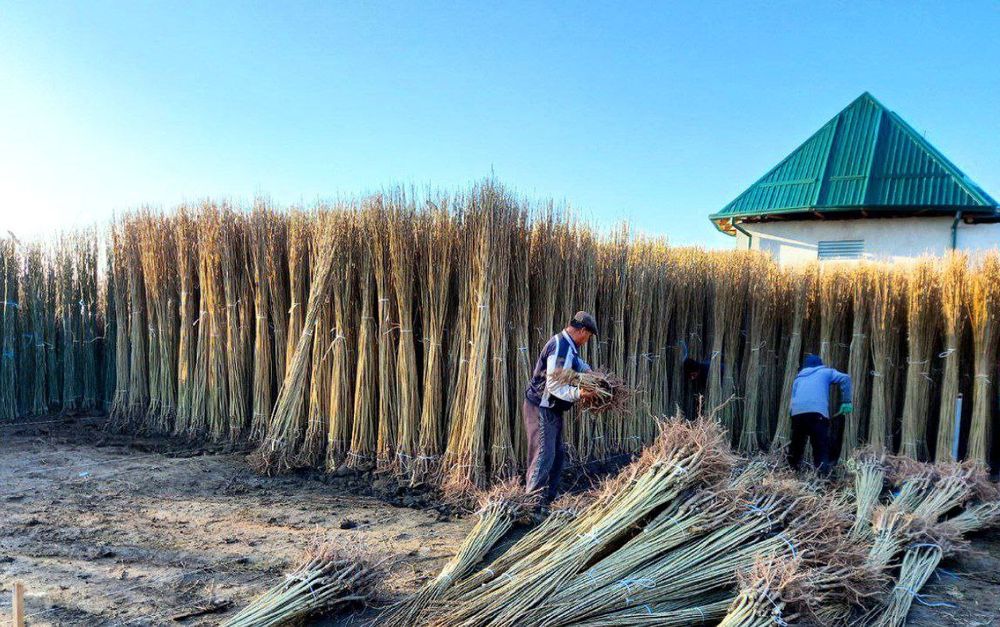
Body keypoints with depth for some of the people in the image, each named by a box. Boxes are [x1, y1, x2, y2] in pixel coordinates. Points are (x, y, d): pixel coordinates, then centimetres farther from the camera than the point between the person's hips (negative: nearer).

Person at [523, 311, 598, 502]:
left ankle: (547, 500, 25)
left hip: (552, 409, 11)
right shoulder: (561, 348, -23)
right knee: (544, 457, -11)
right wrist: (578, 394, -39)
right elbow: (554, 385, -28)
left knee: (557, 455, 16)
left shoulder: (568, 346, 11)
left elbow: (578, 365, 34)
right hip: (541, 409, -11)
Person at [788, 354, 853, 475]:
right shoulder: (826, 372, 23)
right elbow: (845, 379, 7)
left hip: (797, 413, 4)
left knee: (796, 446, 17)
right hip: (817, 412, -3)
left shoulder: (798, 378, 33)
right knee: (821, 448, -5)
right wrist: (846, 402, 6)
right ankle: (823, 474, -17)